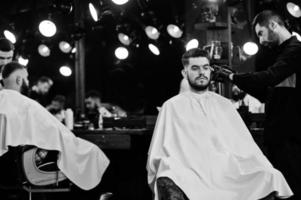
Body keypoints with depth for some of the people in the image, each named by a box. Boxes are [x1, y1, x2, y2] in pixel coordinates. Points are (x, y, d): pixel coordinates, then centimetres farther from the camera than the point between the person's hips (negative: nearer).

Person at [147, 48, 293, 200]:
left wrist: (269, 172, -2)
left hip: (229, 172, 3)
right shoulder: (172, 106, 12)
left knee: (269, 179, -25)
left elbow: (244, 144, 14)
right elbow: (161, 153, 6)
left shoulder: (224, 104, 22)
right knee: (168, 183, -36)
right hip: (189, 173, -2)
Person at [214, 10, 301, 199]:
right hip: (277, 135, 9)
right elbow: (266, 94, 21)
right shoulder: (282, 54, 18)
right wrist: (240, 81, 10)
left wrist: (232, 76, -14)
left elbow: (269, 78, -25)